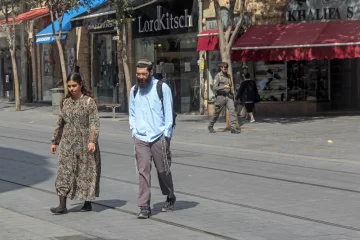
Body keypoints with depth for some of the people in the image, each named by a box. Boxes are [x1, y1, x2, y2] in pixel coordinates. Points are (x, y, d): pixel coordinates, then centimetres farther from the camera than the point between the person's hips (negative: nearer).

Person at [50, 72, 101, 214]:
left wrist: (92, 140, -23)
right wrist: (54, 141, 17)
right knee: (64, 172, -5)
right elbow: (60, 123, 16)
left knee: (86, 172, 5)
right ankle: (62, 205, -8)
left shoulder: (89, 101, -5)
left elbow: (94, 123, -13)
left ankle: (88, 203, 18)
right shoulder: (65, 102, 9)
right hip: (67, 143, 4)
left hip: (84, 143, -4)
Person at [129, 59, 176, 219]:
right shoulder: (134, 90, 11)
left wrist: (166, 135, -6)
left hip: (159, 137, -3)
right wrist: (134, 131, 8)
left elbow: (168, 112, -2)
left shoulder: (162, 88, -2)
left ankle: (170, 198, 32)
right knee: (143, 171, -6)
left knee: (163, 170, 9)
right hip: (141, 138, 3)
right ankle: (144, 207, -7)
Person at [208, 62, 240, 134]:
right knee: (217, 113, 6)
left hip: (229, 96, 4)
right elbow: (215, 88, -10)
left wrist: (232, 95, 22)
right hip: (221, 96, -4)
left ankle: (233, 128, -19)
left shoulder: (229, 76, 15)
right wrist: (224, 87, -22)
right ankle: (210, 126, 27)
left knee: (232, 110, -15)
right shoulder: (218, 76, -3)